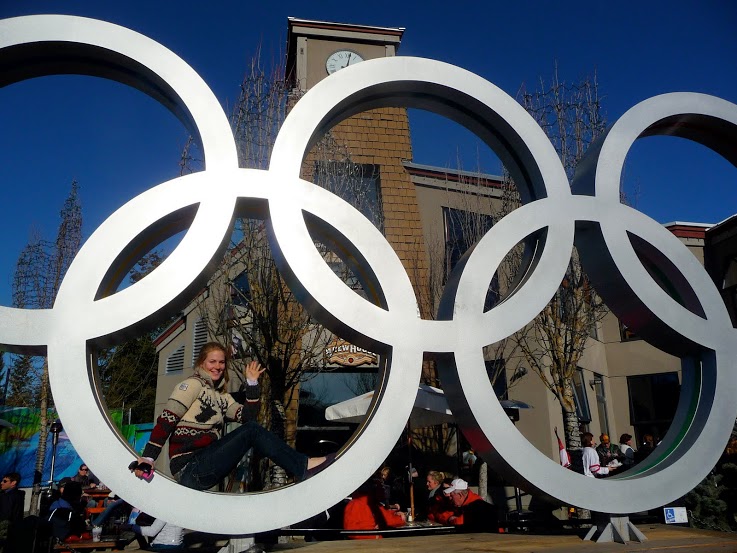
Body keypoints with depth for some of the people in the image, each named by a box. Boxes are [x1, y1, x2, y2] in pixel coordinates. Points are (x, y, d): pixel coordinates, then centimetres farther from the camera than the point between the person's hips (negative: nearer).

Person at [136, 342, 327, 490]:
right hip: (189, 469, -7)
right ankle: (303, 467, -16)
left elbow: (247, 417, 9)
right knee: (251, 431, -18)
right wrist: (148, 458, -21)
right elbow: (166, 420, -12)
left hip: (205, 464, 7)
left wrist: (252, 383, 4)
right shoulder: (193, 384, -2)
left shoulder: (222, 396, 20)